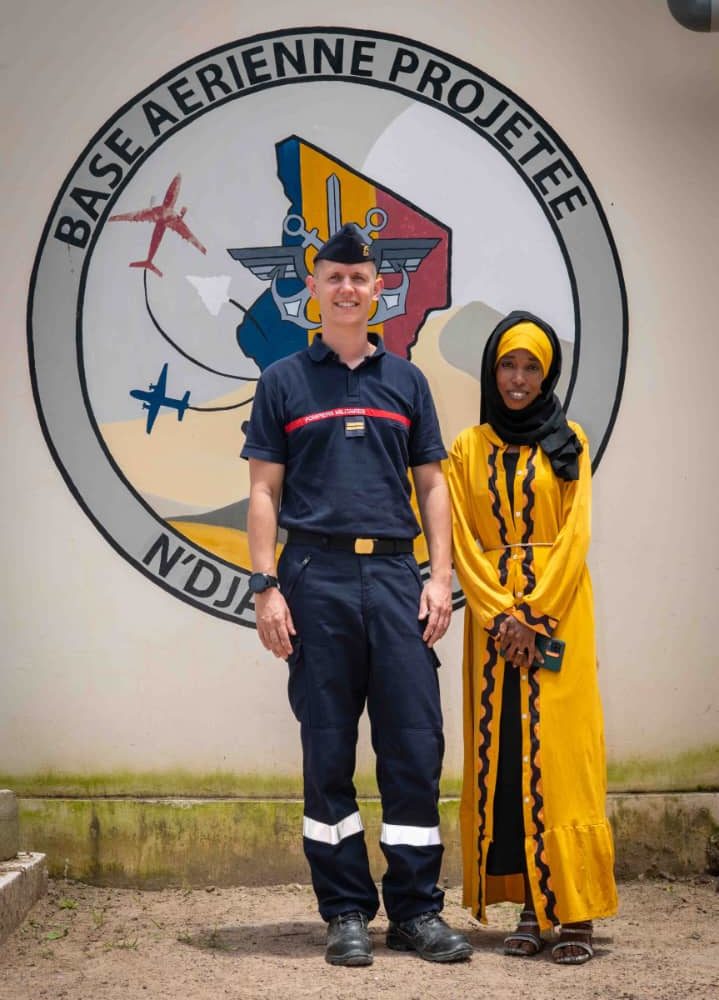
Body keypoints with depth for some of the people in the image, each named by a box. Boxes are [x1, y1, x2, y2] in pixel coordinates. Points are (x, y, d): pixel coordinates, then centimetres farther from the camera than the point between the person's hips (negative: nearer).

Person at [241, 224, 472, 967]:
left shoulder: (406, 381, 14)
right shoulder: (283, 381, 8)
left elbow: (431, 485, 13)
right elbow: (264, 492, 4)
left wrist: (440, 576, 2)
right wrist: (265, 586, -5)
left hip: (395, 576, 2)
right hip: (317, 577, -2)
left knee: (415, 745, 0)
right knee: (328, 752, 3)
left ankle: (416, 909, 10)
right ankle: (346, 912, 13)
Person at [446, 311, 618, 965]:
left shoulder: (569, 443, 7)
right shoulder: (468, 449, 10)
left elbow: (576, 532, -2)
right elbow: (463, 543, 3)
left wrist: (536, 615, -12)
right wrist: (501, 616, -10)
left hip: (559, 610, -2)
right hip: (492, 616, 2)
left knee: (558, 748, -7)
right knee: (502, 753, -1)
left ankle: (576, 912, -5)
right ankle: (529, 907, 5)